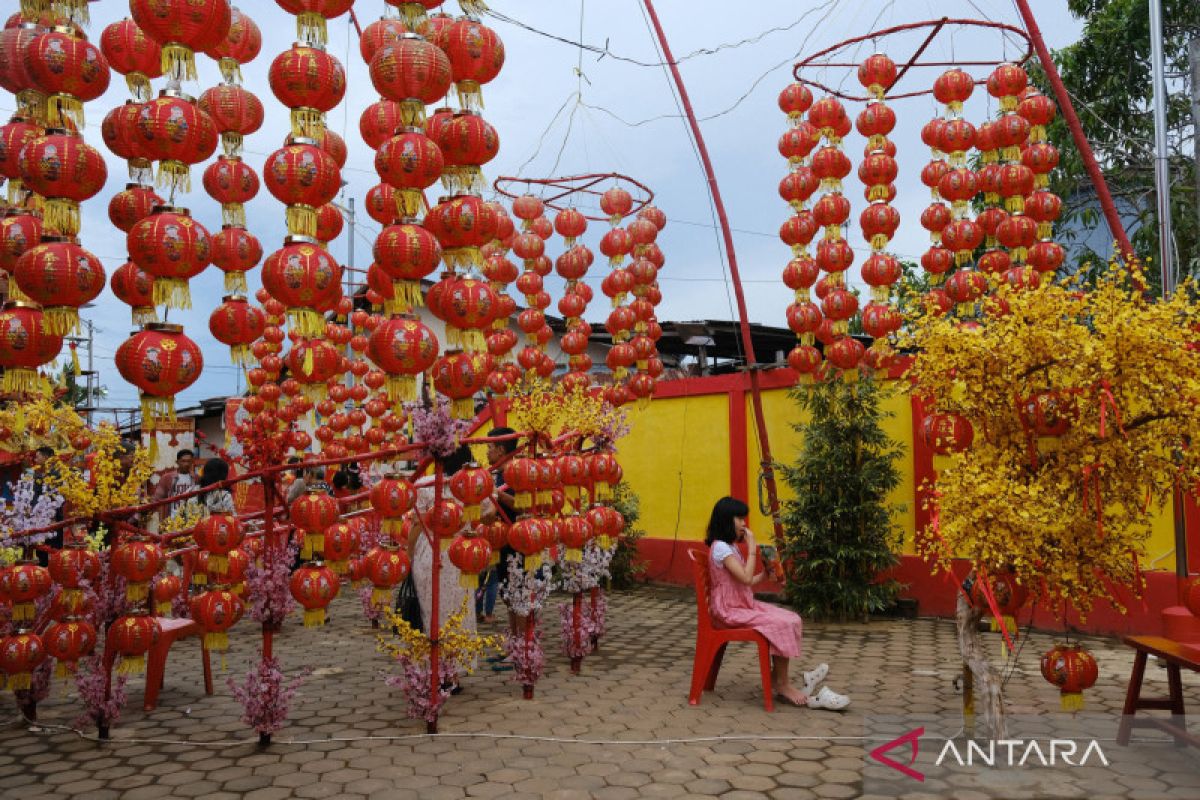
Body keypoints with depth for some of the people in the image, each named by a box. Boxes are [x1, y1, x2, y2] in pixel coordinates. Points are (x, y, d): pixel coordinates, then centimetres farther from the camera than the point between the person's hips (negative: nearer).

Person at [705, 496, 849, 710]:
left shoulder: (730, 546, 15)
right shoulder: (720, 548, -17)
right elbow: (746, 578, -24)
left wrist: (765, 574, 4)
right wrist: (752, 548, -18)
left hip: (744, 604, 10)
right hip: (730, 611, -10)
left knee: (792, 620, -3)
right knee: (781, 625, -21)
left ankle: (778, 678, -4)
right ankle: (782, 683, -8)